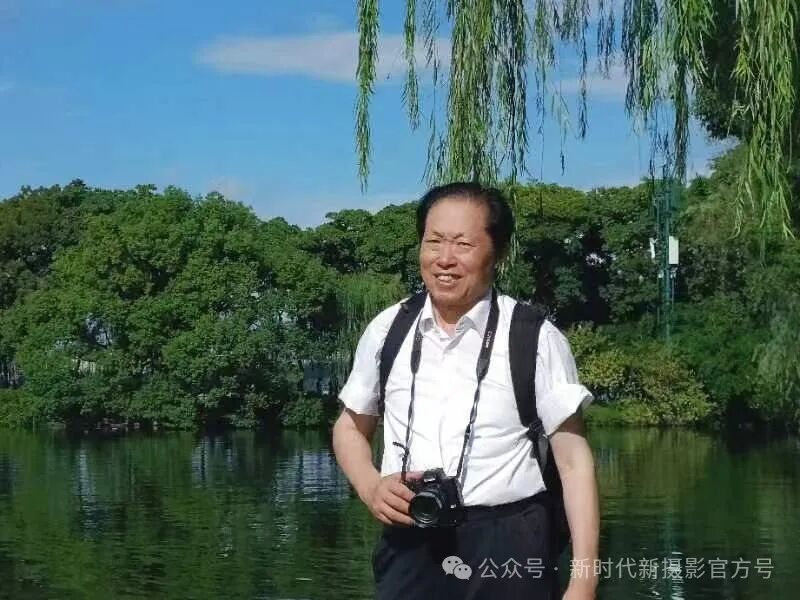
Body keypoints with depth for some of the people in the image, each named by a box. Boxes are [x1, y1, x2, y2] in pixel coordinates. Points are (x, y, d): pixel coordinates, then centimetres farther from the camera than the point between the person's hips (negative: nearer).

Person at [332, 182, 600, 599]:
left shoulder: (535, 338, -6)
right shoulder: (386, 331, 3)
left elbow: (573, 459, -6)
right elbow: (351, 427, 17)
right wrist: (370, 488, -4)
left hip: (507, 550, -2)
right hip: (409, 548, 2)